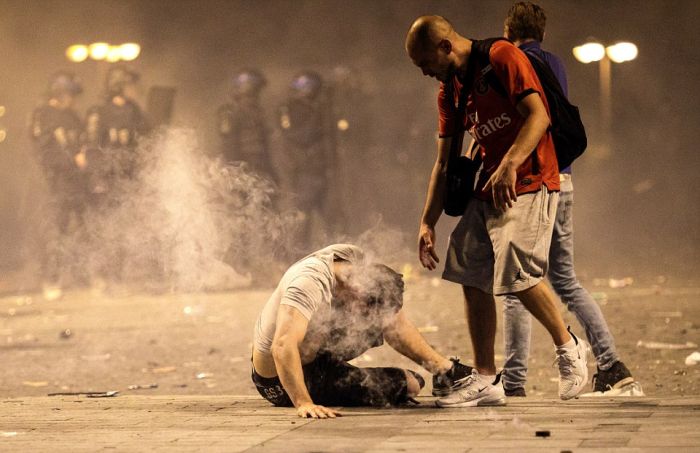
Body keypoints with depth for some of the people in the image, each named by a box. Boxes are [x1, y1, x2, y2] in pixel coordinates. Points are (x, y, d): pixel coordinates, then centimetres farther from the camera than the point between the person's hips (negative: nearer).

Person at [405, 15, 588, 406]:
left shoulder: (503, 58, -8)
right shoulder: (450, 90, 15)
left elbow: (539, 116, -18)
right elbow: (444, 163, 17)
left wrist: (510, 165, -31)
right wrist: (428, 223, 12)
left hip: (528, 182, -8)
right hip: (487, 189, 8)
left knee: (519, 273, -17)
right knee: (473, 279, 1)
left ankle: (568, 346, 7)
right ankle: (486, 382, 6)